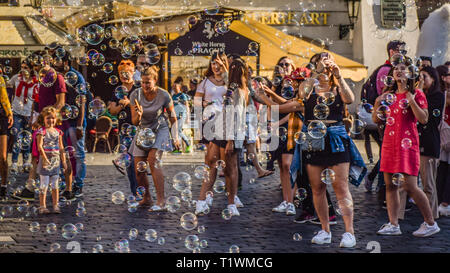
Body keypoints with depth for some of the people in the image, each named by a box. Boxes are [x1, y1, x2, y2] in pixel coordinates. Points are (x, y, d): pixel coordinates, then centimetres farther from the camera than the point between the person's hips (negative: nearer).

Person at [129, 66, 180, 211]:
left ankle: (160, 201, -25)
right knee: (138, 167, -1)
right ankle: (146, 198, 22)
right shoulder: (135, 95, -12)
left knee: (153, 161, -23)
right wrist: (138, 115, -30)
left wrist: (175, 137, -1)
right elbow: (134, 122, -8)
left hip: (160, 130, -3)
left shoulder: (164, 95, -16)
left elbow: (172, 117, 0)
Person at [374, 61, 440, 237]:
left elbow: (424, 119, -10)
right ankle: (393, 224, 6)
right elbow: (376, 120, 18)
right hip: (389, 142, 6)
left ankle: (431, 223, 1)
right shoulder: (389, 95, 15)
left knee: (409, 186, -10)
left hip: (407, 142, -6)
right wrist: (377, 103, 2)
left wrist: (411, 101, -18)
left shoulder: (416, 94, -1)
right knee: (390, 184, 2)